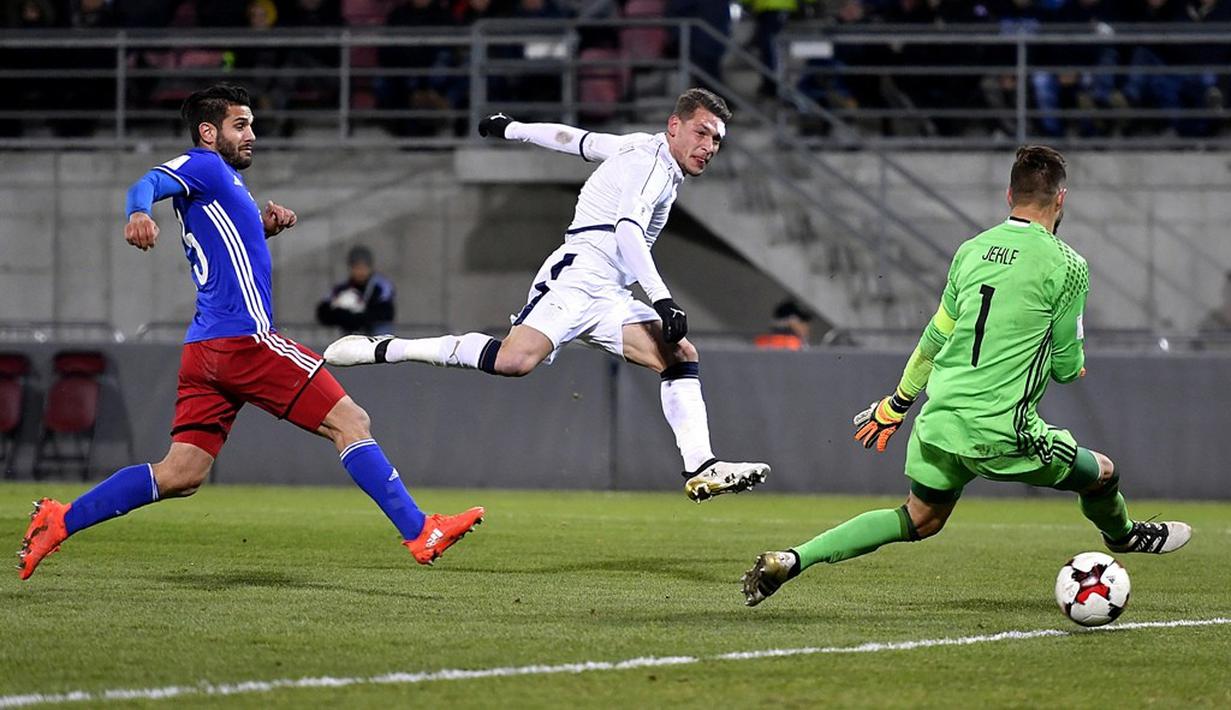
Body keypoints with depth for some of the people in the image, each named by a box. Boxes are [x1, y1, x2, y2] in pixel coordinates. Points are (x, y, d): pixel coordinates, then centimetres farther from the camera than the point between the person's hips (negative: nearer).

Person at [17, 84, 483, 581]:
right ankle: (420, 533, -9)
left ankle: (59, 521, 3)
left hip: (205, 351, 10)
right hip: (243, 338, -10)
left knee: (181, 475, 6)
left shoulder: (225, 181, 26)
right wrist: (139, 212, -44)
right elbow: (149, 184, -21)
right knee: (350, 422, -7)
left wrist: (262, 228, 18)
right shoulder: (204, 167, -3)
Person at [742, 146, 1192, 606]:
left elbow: (935, 339, 16)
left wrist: (896, 404, 27)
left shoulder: (972, 250, 8)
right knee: (1101, 474, 17)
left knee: (919, 521, 20)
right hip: (1001, 433, -6)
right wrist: (1075, 365, 23)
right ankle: (1123, 536, 47)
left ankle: (791, 560, 8)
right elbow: (1066, 366, -1)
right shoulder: (1067, 266, -8)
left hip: (939, 422, 6)